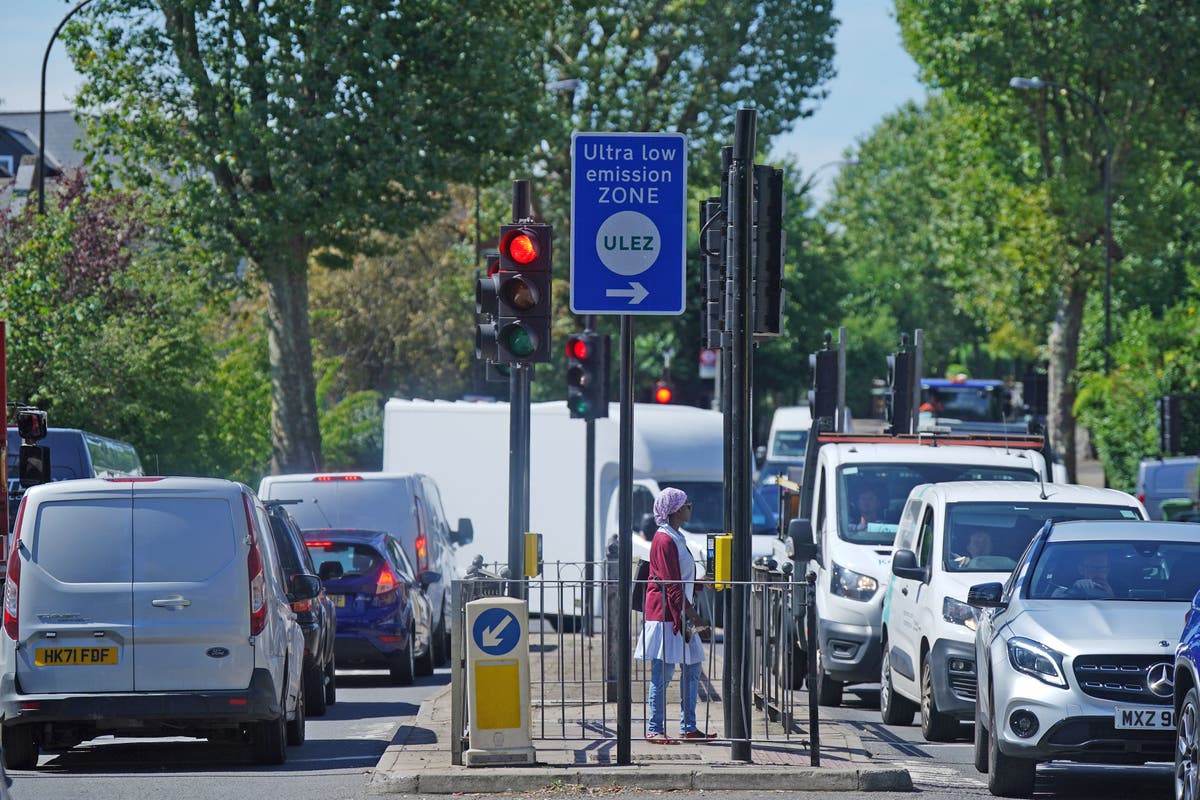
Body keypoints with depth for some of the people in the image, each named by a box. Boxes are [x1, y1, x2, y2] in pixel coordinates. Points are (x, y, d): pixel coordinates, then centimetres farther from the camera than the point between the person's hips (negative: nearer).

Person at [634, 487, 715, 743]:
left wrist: (693, 617, 22)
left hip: (680, 614, 10)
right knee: (664, 671, -8)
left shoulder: (676, 538, 17)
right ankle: (654, 729, -5)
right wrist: (690, 618, -20)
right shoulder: (665, 540, -14)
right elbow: (672, 586, -19)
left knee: (693, 668, 10)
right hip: (665, 614, -10)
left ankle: (688, 727, 14)